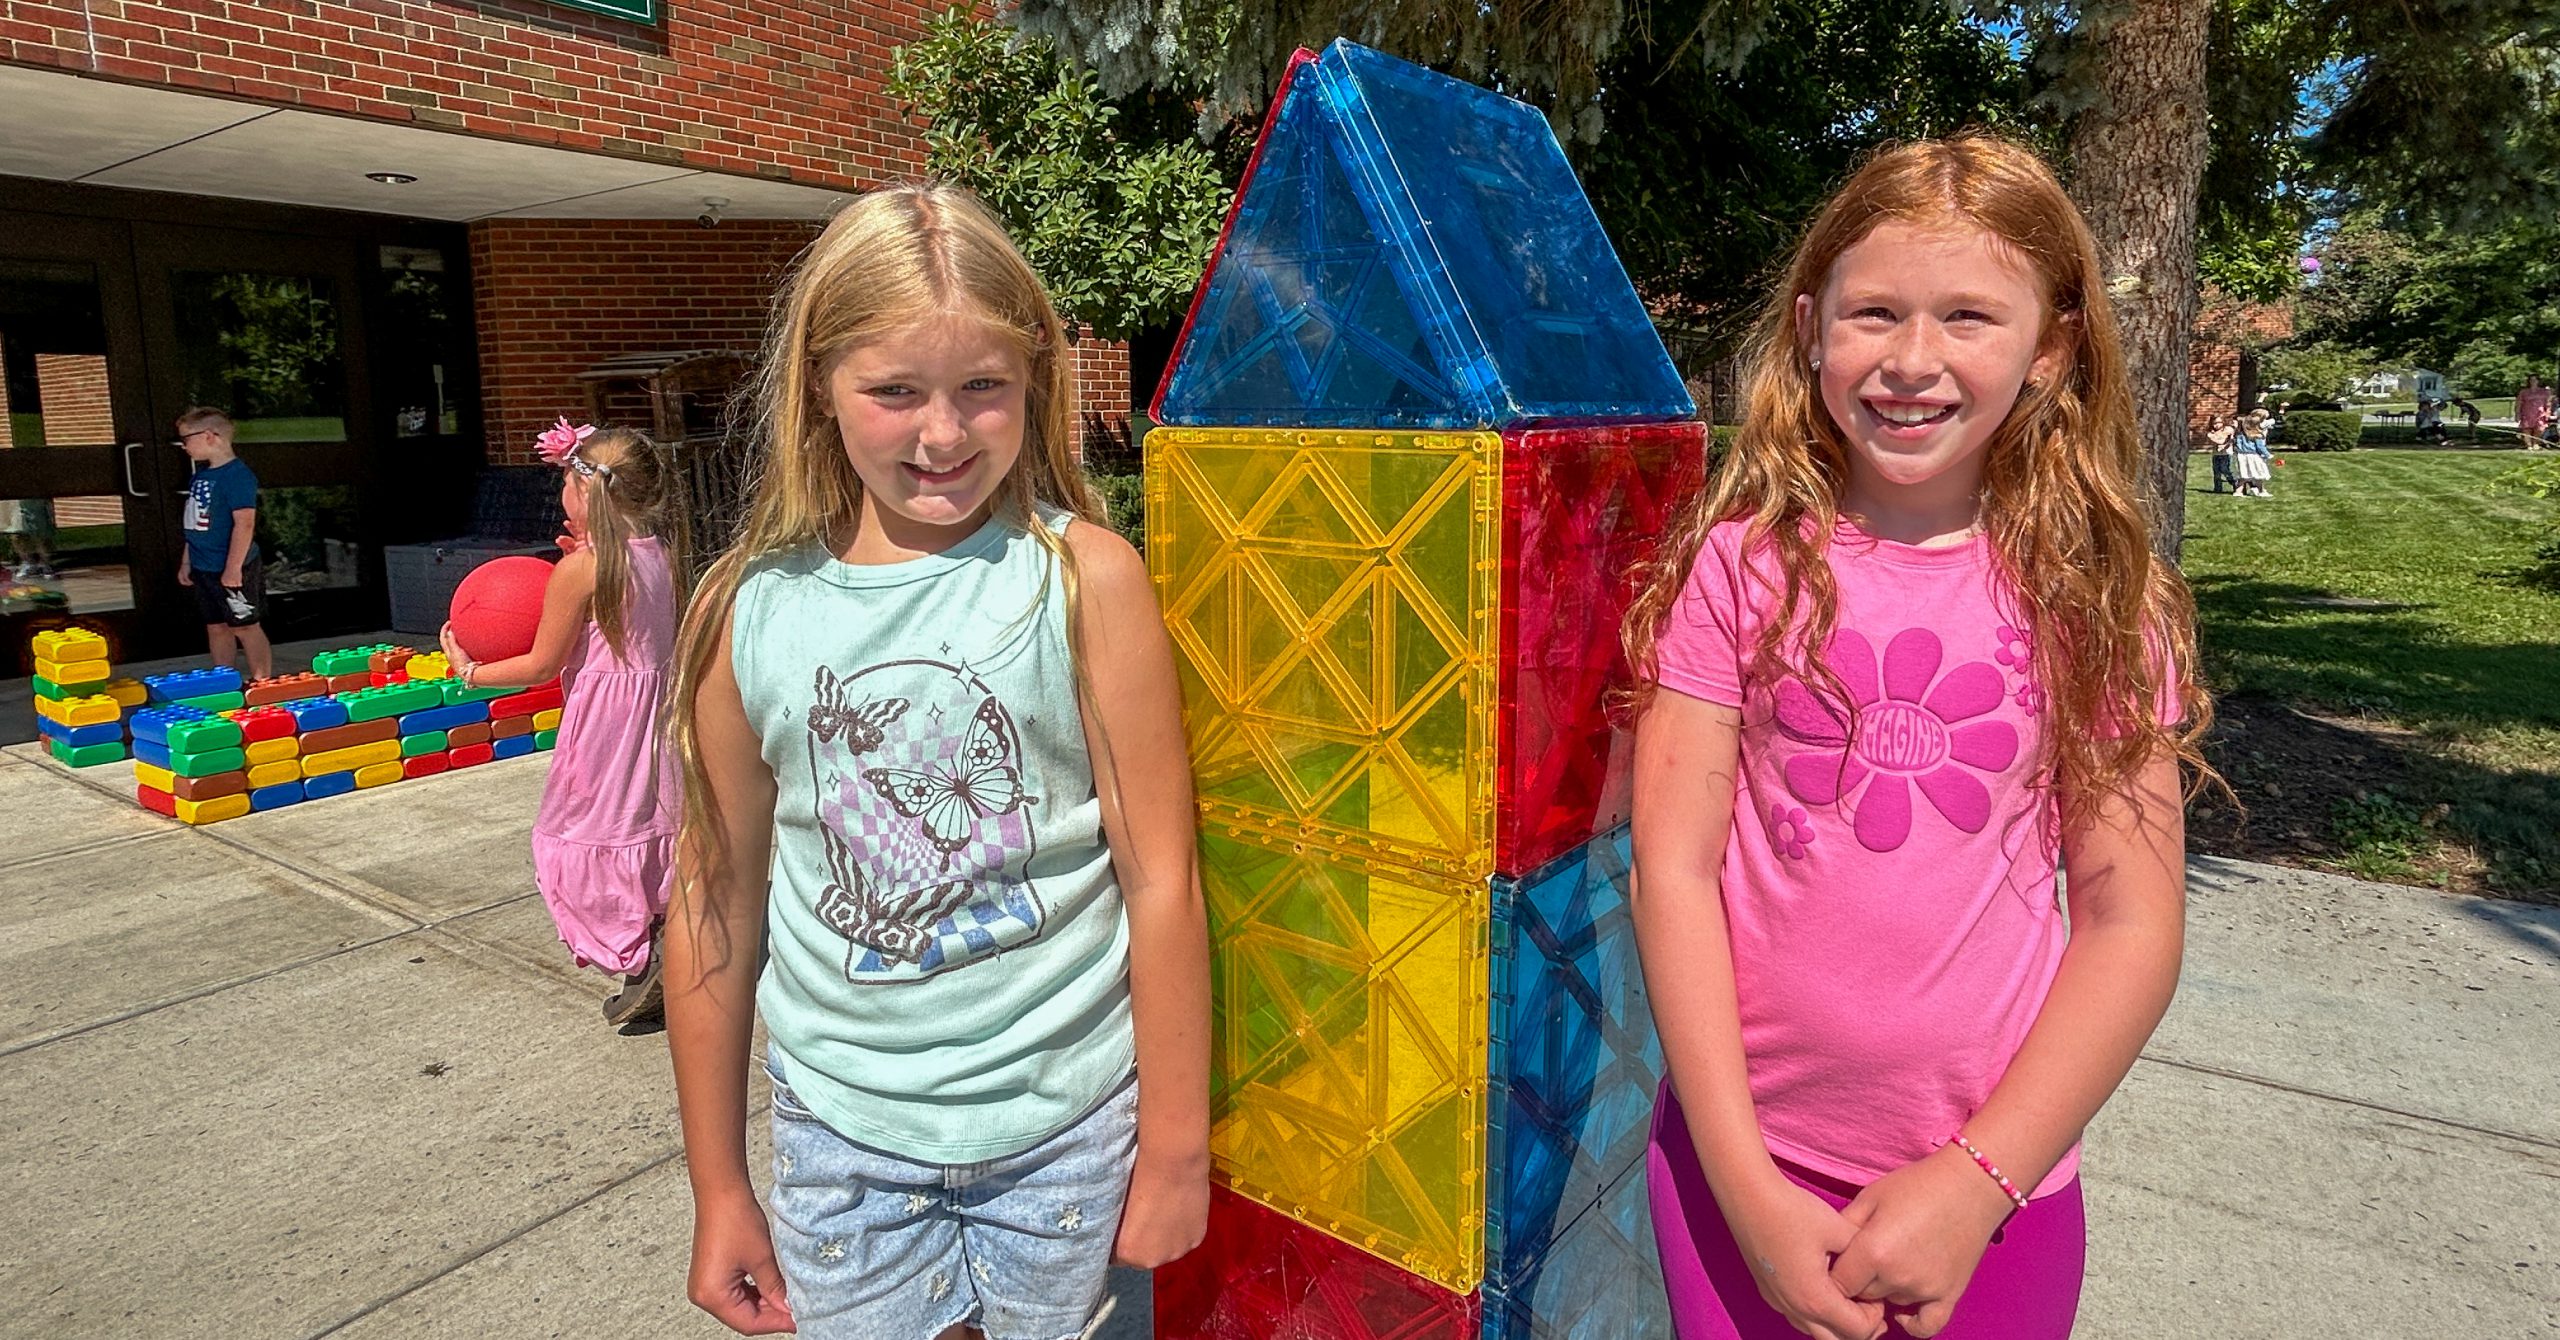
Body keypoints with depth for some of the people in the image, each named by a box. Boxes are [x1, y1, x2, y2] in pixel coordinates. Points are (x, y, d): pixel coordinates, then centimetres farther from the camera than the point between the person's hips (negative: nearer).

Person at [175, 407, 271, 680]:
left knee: (245, 627, -2)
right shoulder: (201, 475, 12)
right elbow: (195, 524, 20)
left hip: (232, 570, -9)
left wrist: (233, 568, -24)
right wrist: (186, 562, 20)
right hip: (203, 569, 9)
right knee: (217, 628, 14)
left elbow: (245, 523, -22)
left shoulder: (237, 475, -16)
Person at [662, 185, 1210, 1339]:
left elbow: (1159, 878, -11)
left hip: (1063, 1118, -1)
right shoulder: (750, 610, -7)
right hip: (843, 1126, 2)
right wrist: (718, 1185, 9)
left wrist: (1175, 1149, -5)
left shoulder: (1084, 580, -14)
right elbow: (717, 899, 2)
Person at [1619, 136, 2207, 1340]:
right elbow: (1673, 865, -11)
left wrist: (1976, 1181, -11)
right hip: (1739, 1162, 0)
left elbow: (2130, 923, -4)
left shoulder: (2094, 598, -5)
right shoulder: (1738, 564, -9)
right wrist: (1743, 1184, -13)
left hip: (1993, 1175, 1)